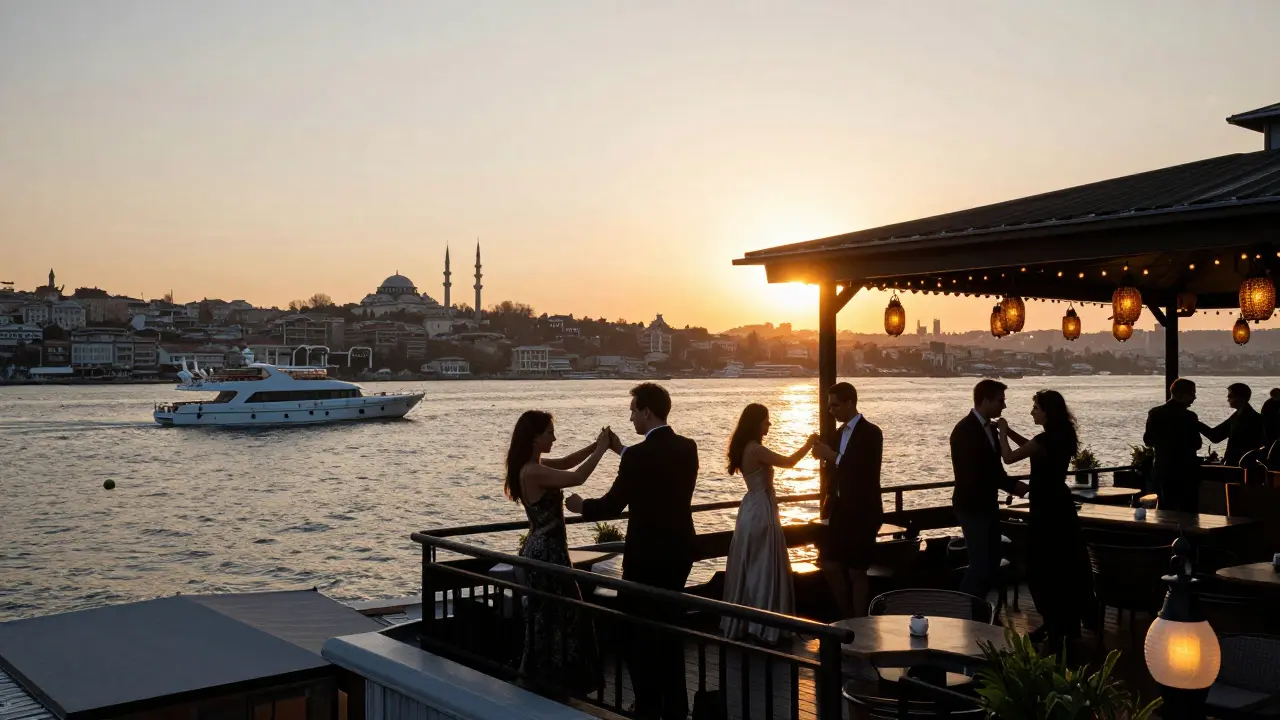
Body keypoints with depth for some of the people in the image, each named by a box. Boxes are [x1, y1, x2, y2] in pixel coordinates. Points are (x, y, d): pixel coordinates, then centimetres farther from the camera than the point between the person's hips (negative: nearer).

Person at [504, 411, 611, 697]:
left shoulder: (533, 466, 6)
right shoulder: (533, 472, -23)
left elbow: (566, 462, 18)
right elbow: (577, 477, -29)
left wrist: (595, 446, 4)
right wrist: (601, 449, -17)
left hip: (545, 550, 10)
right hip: (546, 553, -10)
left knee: (557, 616, 18)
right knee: (551, 618, 2)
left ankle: (547, 682, 28)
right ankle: (546, 685, 13)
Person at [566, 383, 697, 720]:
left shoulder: (639, 454, -20)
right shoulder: (688, 448, 2)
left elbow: (612, 505, -13)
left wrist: (581, 506, 6)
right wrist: (623, 450, 24)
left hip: (647, 555, -8)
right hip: (679, 550, 8)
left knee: (637, 631, 7)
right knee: (668, 627, 20)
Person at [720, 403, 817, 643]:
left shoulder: (746, 448, 9)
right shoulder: (756, 449, -20)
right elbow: (788, 462, -17)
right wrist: (808, 444, -3)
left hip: (752, 509, 10)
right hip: (761, 512, -10)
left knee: (749, 569, 15)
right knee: (764, 569, -2)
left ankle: (741, 624, 22)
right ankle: (763, 627, 4)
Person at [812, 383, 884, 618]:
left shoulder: (870, 433, -11)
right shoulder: (840, 433, 11)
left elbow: (866, 472, -21)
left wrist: (832, 456, -21)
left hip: (861, 513, -7)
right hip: (840, 511, 7)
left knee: (856, 572, -1)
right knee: (830, 566, 8)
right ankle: (847, 618, 24)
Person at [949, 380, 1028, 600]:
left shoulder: (990, 427, 8)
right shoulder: (965, 431, -19)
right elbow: (973, 474, -23)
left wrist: (1011, 484, -4)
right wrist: (1012, 485, -19)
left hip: (988, 504, 9)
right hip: (972, 507, -9)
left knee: (992, 563, 12)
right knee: (981, 564, -9)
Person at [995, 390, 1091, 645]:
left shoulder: (1048, 439, -22)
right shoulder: (1060, 436, 7)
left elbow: (1009, 457, -17)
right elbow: (1031, 447, 23)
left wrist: (1002, 431, -3)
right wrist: (1008, 430, 14)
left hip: (1048, 508, -9)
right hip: (1058, 505, 9)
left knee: (1044, 567, 1)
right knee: (1063, 566, 16)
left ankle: (1057, 627, 7)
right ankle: (1066, 624, 26)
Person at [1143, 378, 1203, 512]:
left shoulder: (1154, 413, -1)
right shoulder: (1189, 417, -15)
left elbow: (1148, 440, 6)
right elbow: (1196, 444, -11)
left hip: (1161, 470, 5)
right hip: (1186, 472, -5)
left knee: (1165, 511, 14)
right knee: (1188, 511, 3)